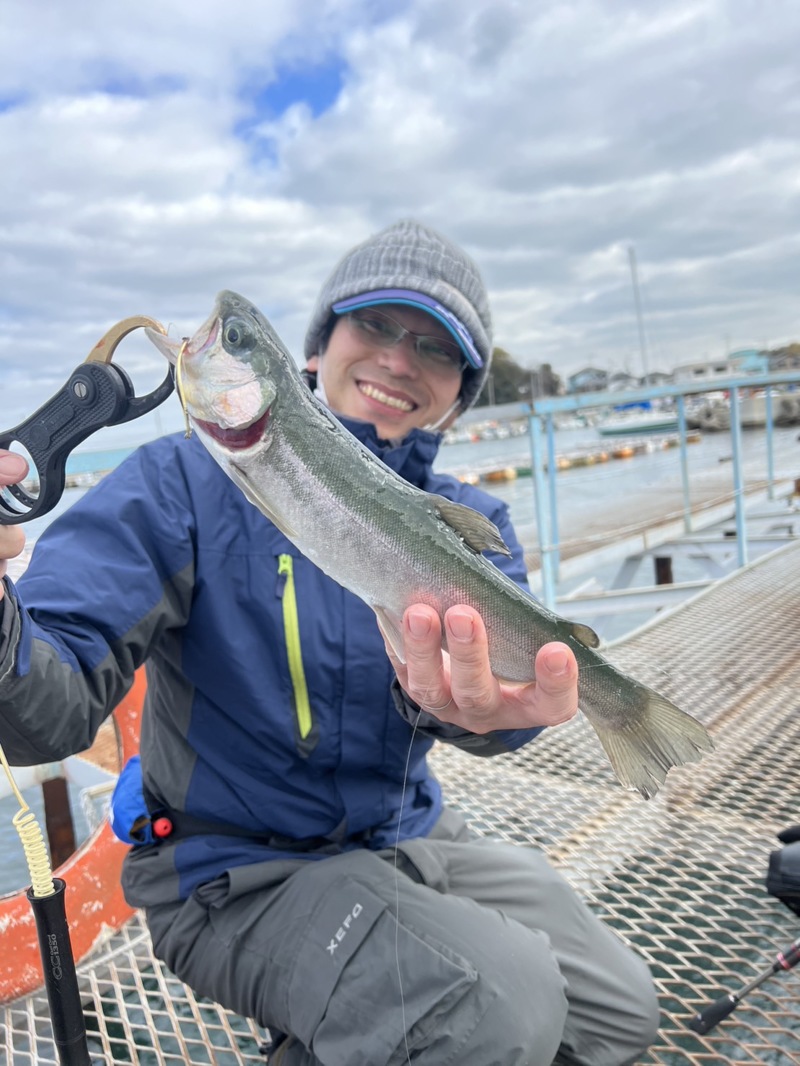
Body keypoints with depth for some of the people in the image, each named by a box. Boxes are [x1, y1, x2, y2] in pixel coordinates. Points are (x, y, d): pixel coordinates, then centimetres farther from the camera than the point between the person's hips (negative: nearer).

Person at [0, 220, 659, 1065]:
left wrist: (456, 694, -47)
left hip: (410, 838, 6)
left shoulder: (469, 523, -2)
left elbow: (516, 652, -22)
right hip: (236, 870, -5)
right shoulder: (188, 481, -15)